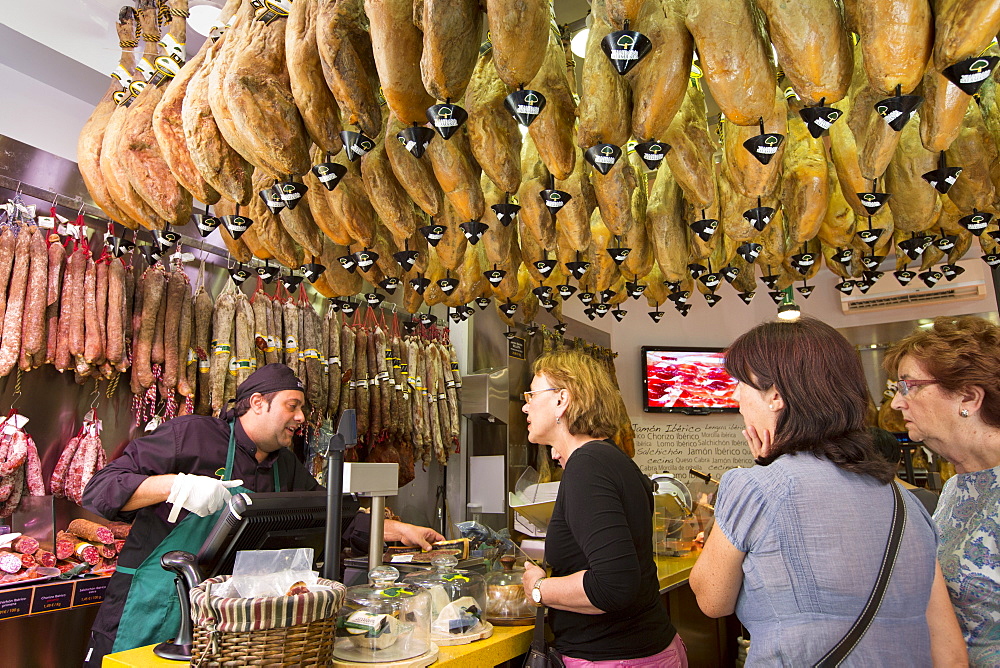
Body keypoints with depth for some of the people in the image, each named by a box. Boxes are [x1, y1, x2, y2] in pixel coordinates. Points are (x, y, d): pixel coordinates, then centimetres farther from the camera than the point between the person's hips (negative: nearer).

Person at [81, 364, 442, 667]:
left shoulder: (287, 467, 10)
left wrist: (400, 530, 11)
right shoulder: (192, 434, -12)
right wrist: (176, 485, -29)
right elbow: (99, 489, -14)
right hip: (154, 609, -5)